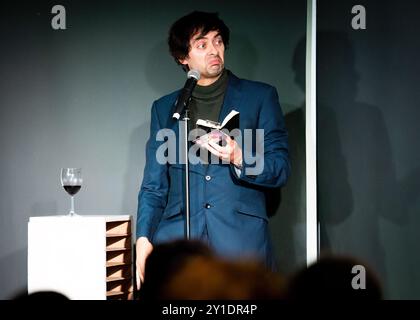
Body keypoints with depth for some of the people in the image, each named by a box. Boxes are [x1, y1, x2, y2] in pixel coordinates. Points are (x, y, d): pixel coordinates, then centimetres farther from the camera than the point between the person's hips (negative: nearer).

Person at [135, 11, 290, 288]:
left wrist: (240, 159, -13)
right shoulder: (164, 108, 17)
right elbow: (154, 185, 16)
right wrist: (144, 237, 1)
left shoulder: (261, 96, 11)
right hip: (177, 238, 2)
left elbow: (281, 169, 7)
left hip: (241, 237, -1)